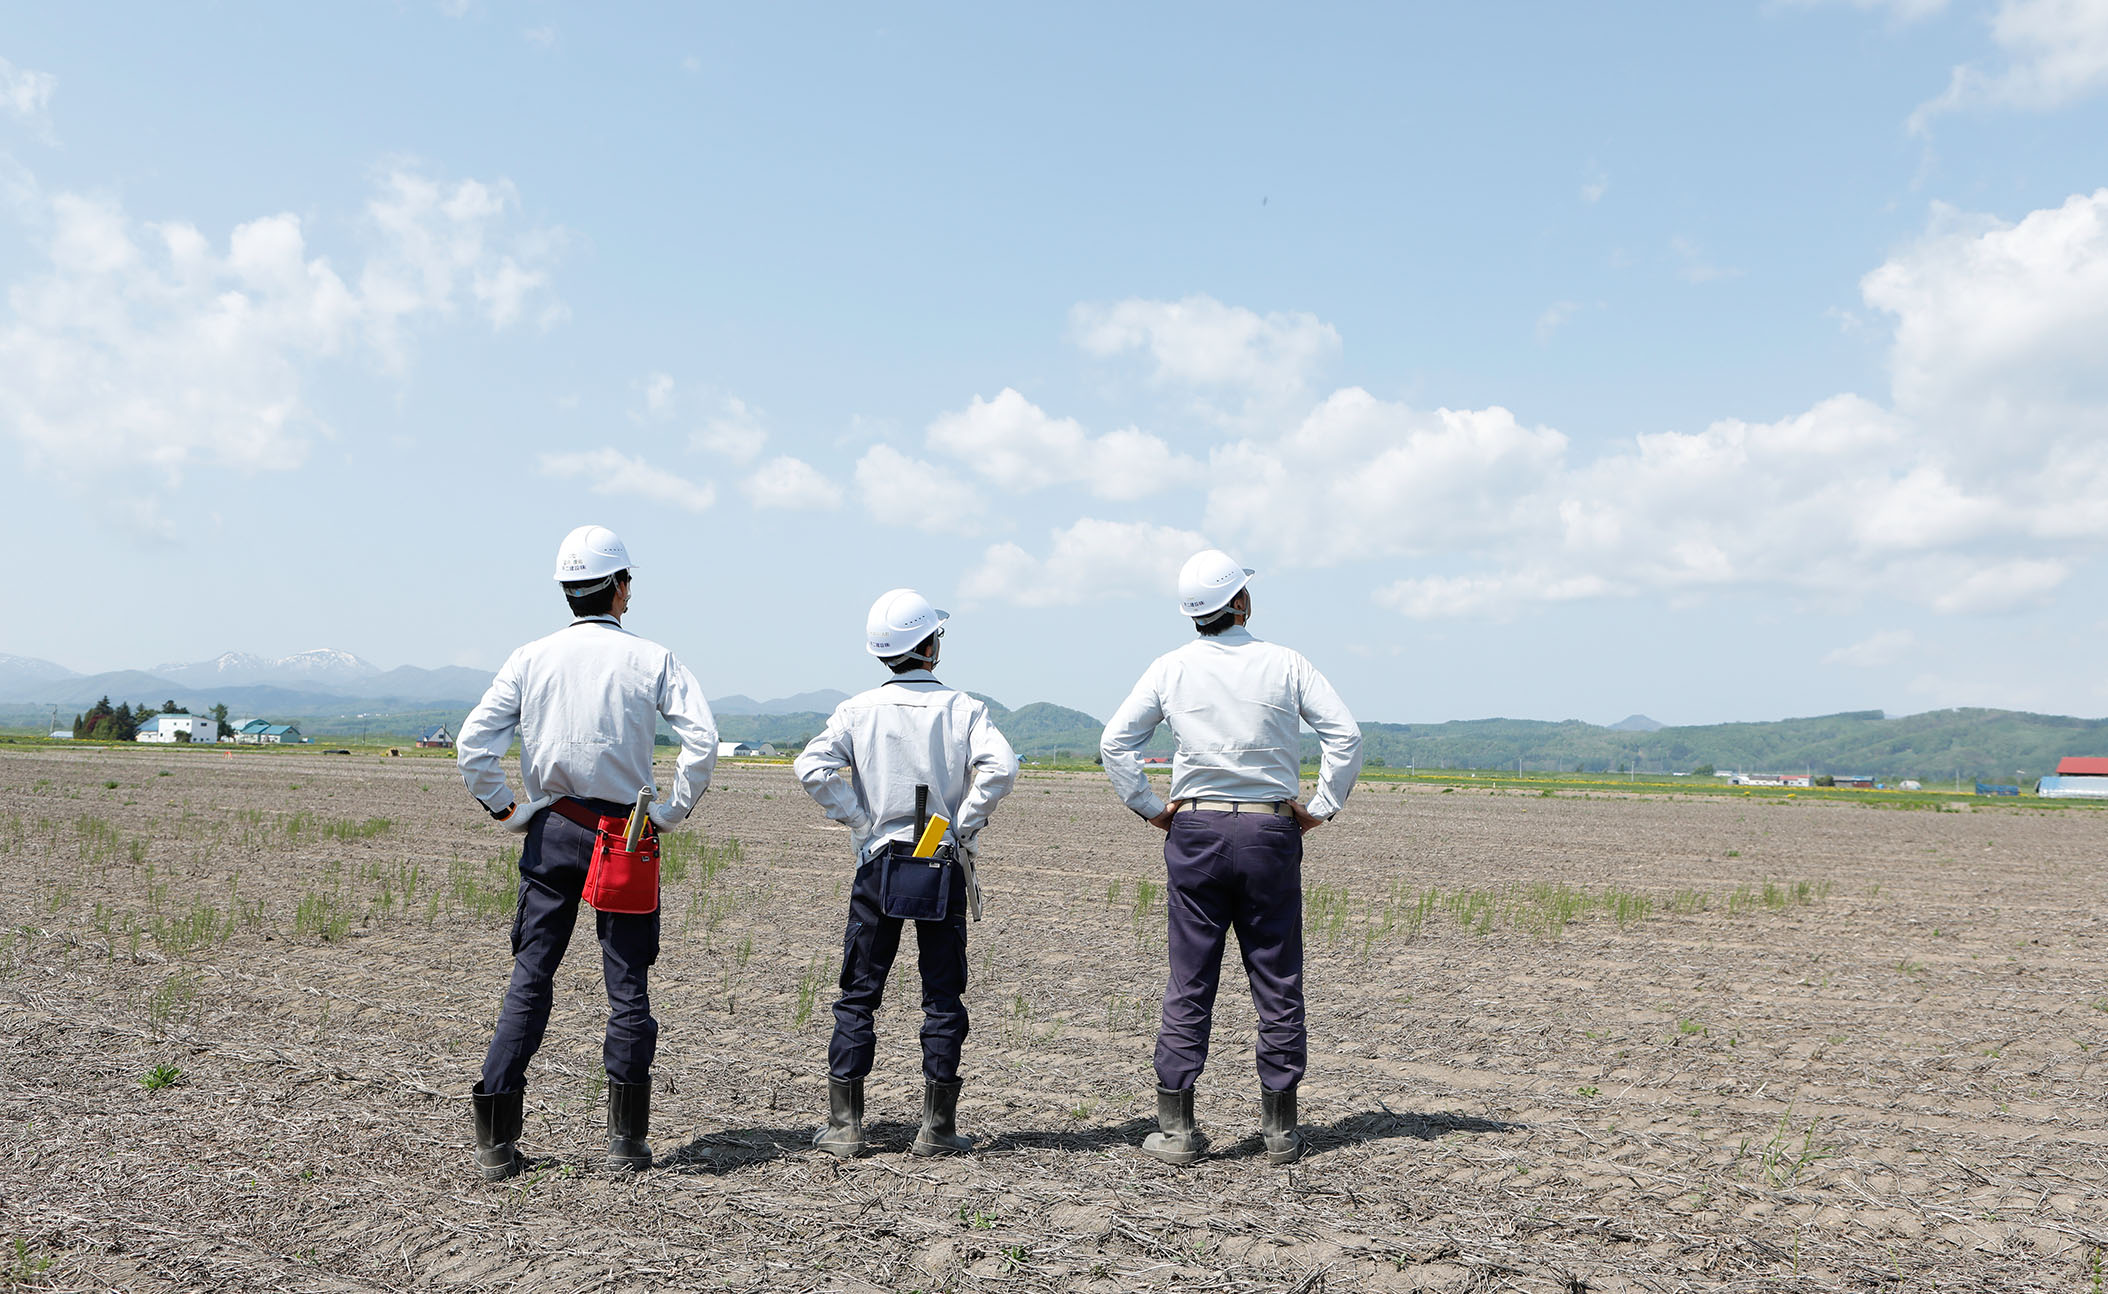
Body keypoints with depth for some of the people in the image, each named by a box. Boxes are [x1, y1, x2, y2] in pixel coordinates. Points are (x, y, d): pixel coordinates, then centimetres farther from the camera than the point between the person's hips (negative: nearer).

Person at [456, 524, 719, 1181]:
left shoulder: (530, 659, 1)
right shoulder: (650, 659, -4)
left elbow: (472, 746, -4)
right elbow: (702, 738, -14)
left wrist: (507, 809, 6)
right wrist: (671, 811, -4)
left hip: (550, 832, 2)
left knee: (529, 978, 8)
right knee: (627, 982, 6)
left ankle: (496, 1142, 8)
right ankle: (626, 1137, 10)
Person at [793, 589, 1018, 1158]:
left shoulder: (859, 710, -1)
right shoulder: (962, 708, -2)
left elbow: (813, 766, -13)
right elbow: (1000, 767, -17)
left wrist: (861, 820, -4)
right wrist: (963, 824, -7)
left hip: (879, 863, 1)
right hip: (946, 867, 0)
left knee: (858, 994, 8)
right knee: (943, 996, 7)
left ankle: (844, 1126, 8)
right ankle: (937, 1128, 9)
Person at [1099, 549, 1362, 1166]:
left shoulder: (1171, 668, 1)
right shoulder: (1284, 664, -1)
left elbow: (1115, 742, -2)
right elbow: (1346, 735, -5)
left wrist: (1149, 807, 5)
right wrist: (1321, 808, 2)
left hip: (1195, 831, 1)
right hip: (1271, 832, -1)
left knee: (1189, 982, 5)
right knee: (1277, 982, 7)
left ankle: (1175, 1128, 7)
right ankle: (1280, 1129, 13)